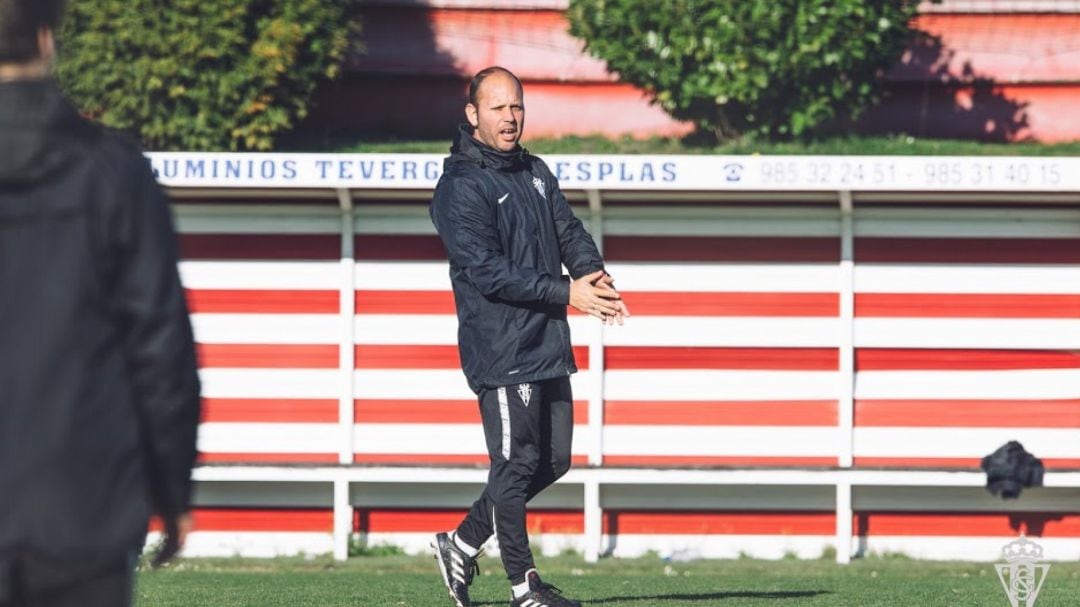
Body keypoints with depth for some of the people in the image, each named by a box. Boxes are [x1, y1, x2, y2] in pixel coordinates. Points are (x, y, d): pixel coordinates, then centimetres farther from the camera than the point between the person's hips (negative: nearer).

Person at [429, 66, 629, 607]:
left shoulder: (536, 173, 16)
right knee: (516, 463, -4)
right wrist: (565, 293, -22)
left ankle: (462, 544, 24)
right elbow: (486, 270, -18)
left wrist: (593, 274, -12)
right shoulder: (460, 188, -10)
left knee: (552, 460, 12)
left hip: (548, 345, 8)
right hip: (499, 349, -8)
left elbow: (569, 231, 12)